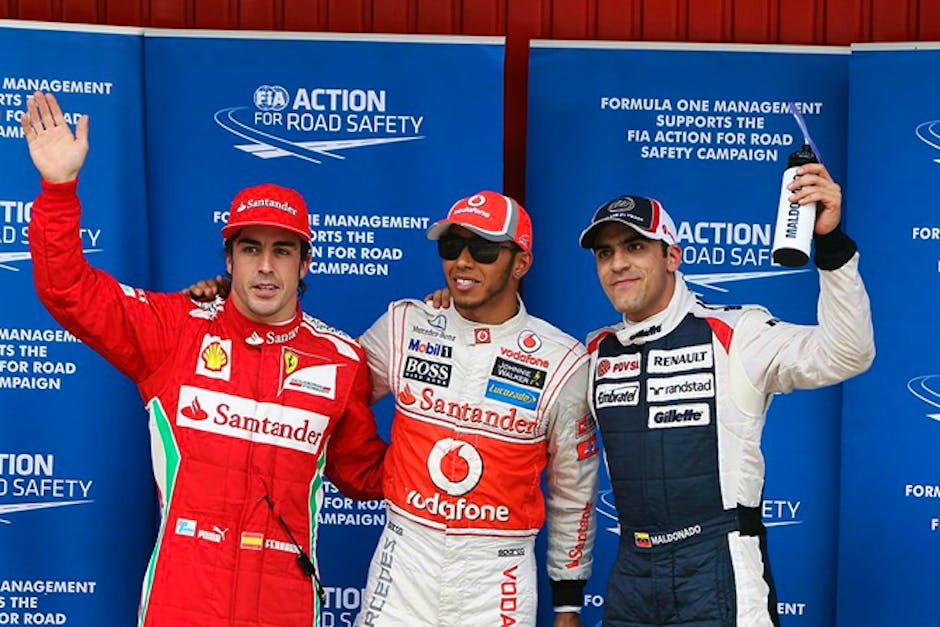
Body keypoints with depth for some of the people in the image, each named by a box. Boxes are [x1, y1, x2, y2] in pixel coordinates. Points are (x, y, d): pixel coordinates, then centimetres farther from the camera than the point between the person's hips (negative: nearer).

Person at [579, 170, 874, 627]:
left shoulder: (735, 336, -9)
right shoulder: (596, 353, 7)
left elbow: (843, 355, -22)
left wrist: (830, 242, -30)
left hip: (718, 571, -5)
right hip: (631, 568, 5)